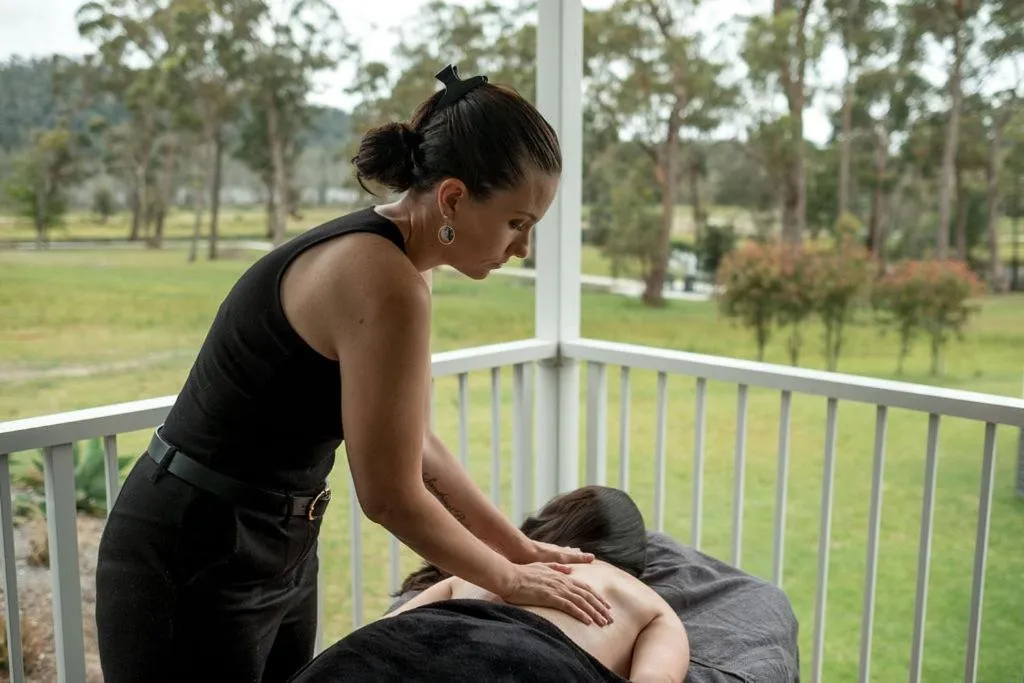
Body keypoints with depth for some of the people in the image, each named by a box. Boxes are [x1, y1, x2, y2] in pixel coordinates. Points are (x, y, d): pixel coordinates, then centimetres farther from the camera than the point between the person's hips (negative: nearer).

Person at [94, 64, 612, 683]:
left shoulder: (379, 252, 3)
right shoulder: (385, 282, -26)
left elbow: (417, 446, 8)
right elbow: (391, 496, -20)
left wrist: (522, 550, 10)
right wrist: (508, 580, -5)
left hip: (279, 550, 9)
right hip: (196, 566, -9)